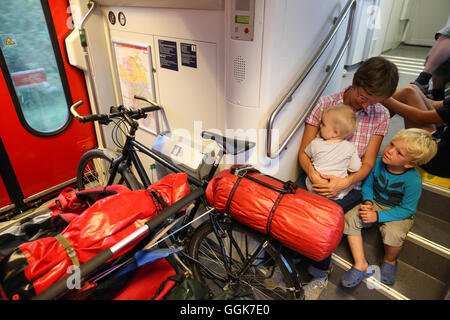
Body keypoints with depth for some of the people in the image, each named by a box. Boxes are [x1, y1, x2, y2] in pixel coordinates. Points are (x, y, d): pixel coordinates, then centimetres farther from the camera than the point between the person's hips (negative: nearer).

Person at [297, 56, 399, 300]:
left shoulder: (380, 115, 0)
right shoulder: (326, 103, -3)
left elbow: (367, 163, -1)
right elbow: (303, 151, -3)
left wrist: (344, 182, -21)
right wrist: (313, 174, -23)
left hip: (349, 186, 0)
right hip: (316, 176, 1)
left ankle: (320, 275, -1)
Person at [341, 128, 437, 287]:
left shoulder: (413, 180, -26)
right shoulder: (377, 162, -15)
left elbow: (407, 210, -20)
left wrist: (378, 216, -27)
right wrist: (367, 202, -16)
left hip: (399, 213, -4)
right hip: (375, 204, 4)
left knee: (393, 233, -34)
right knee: (349, 218, -19)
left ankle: (390, 260, 5)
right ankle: (361, 265, -10)